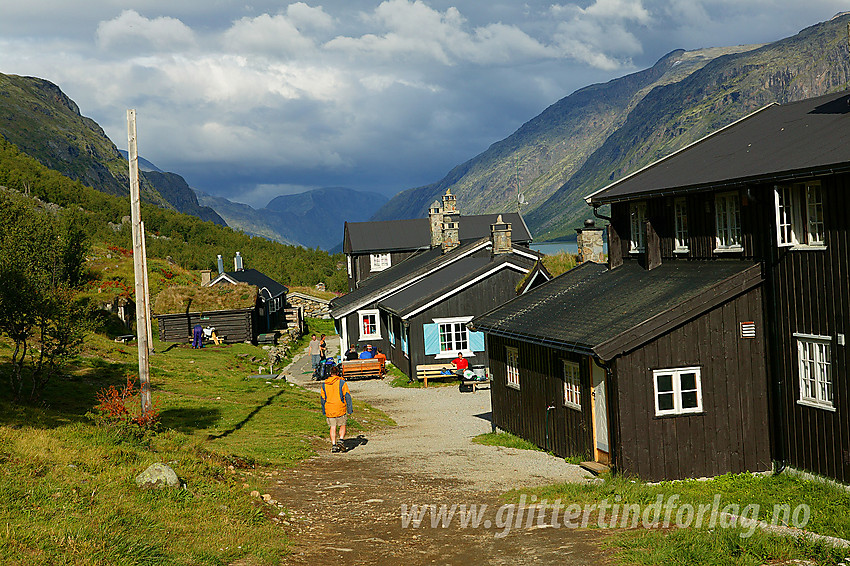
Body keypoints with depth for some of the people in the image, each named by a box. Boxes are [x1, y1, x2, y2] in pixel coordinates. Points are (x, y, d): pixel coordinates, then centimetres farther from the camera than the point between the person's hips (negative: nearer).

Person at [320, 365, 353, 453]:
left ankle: (333, 445, 4)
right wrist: (350, 409, -2)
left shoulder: (324, 384, 5)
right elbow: (347, 396, -7)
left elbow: (322, 399, 12)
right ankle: (341, 440, -8)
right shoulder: (342, 383, -6)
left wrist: (324, 411, 21)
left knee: (333, 427, 9)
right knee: (342, 426, 12)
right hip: (341, 409, -2)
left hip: (329, 410, 3)